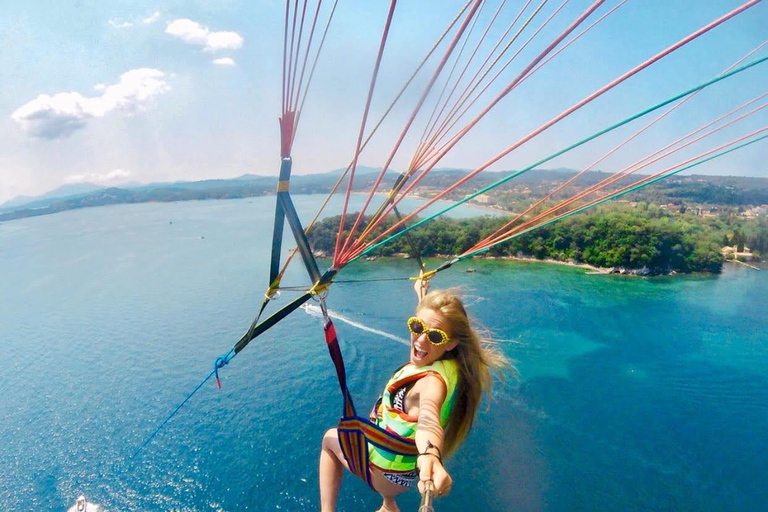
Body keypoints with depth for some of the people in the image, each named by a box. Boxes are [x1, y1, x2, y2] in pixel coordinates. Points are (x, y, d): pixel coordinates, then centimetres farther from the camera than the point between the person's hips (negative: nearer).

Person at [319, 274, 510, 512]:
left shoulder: (433, 380, -37)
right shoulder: (447, 362, -14)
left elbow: (429, 416, -61)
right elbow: (429, 316, 8)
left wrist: (430, 454, -81)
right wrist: (422, 293, 24)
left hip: (384, 471, -7)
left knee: (329, 438, 17)